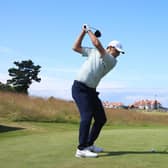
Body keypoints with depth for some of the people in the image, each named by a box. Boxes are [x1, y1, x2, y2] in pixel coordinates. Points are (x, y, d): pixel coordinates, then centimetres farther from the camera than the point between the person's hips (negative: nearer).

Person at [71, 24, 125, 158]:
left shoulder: (112, 61, 0)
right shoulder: (93, 51, 3)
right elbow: (76, 47, 6)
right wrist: (84, 31, 4)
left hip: (91, 91, 5)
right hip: (80, 88, -5)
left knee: (101, 118, 5)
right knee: (87, 115, -22)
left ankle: (89, 144, 20)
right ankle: (81, 149, -24)